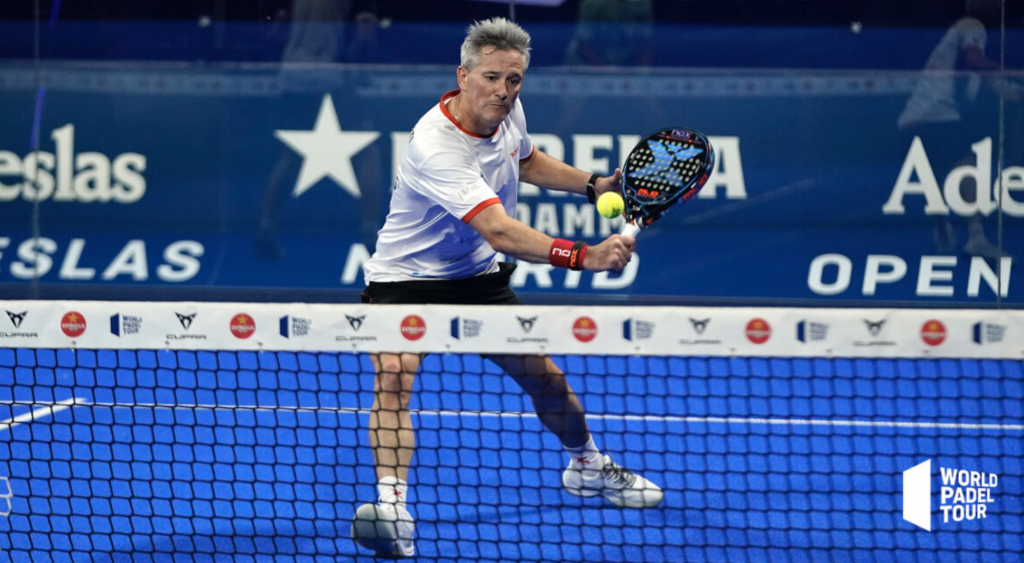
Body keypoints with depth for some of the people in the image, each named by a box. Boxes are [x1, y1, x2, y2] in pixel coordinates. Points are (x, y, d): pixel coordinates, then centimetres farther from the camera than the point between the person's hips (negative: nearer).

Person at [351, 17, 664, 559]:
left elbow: (526, 160, 20)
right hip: (407, 279, -7)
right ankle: (391, 508, -40)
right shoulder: (435, 148, -35)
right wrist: (584, 256, -52)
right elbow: (500, 232, -43)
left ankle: (587, 466, 40)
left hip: (477, 276, 7)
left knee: (544, 377, 12)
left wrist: (594, 185, 7)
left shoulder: (507, 112, -8)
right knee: (394, 378, -31)